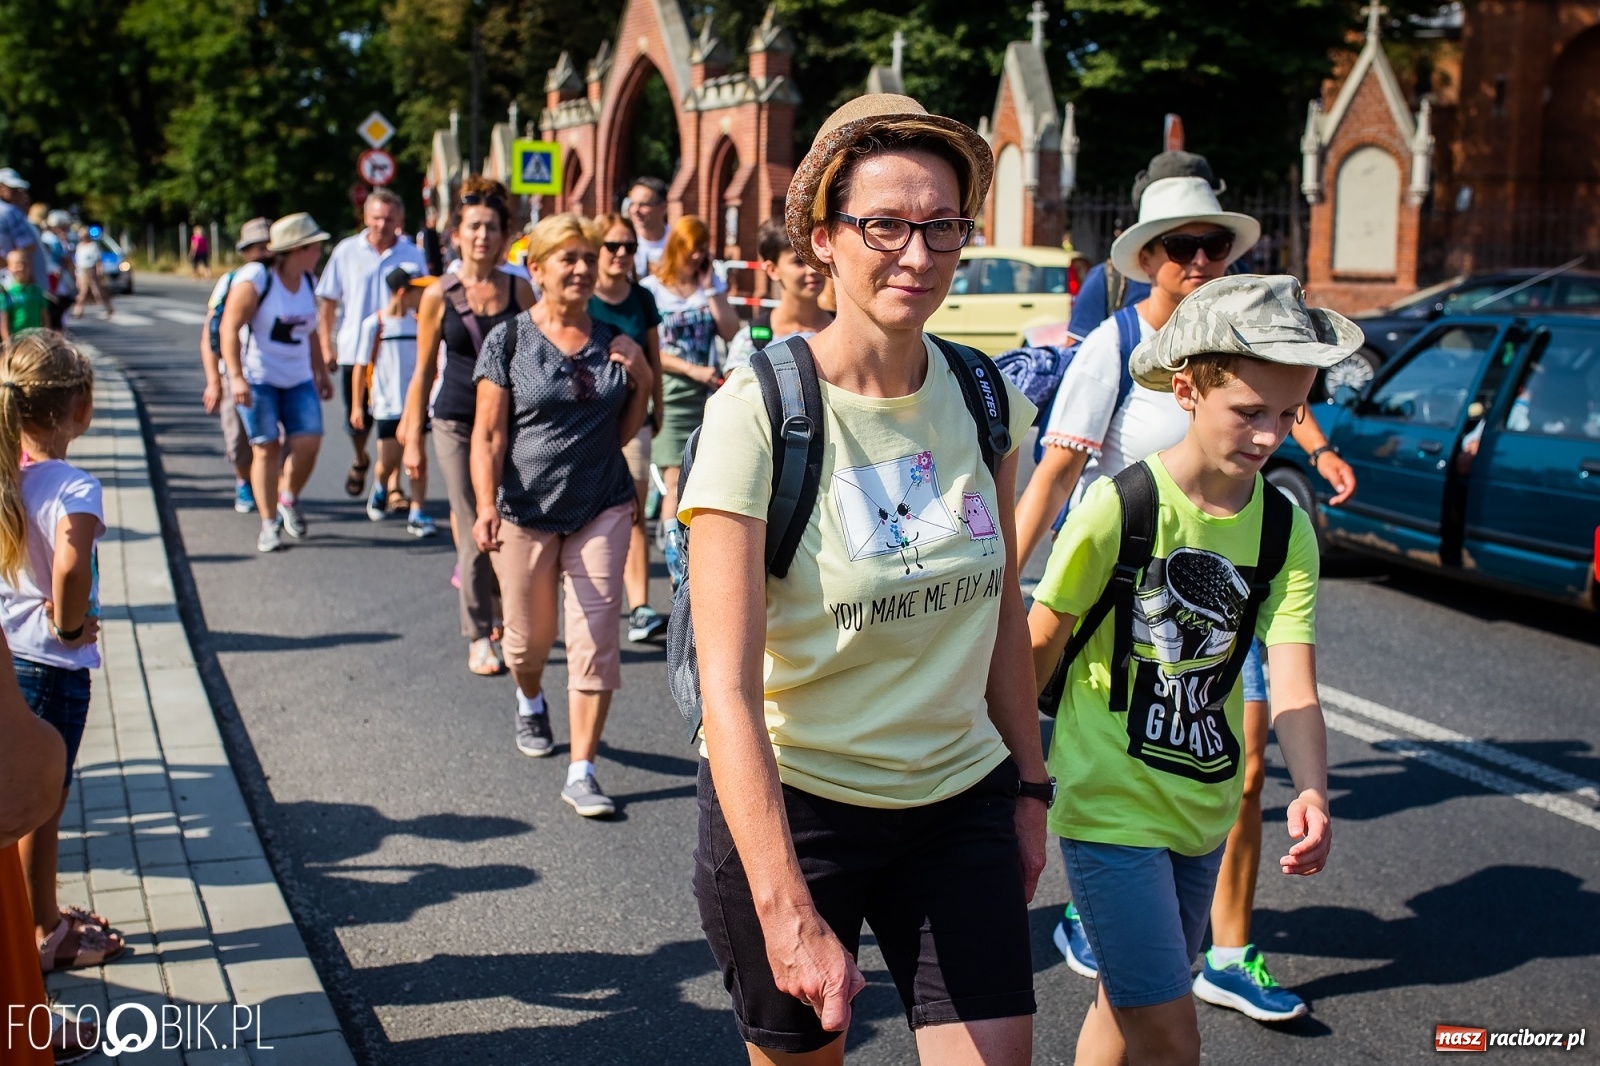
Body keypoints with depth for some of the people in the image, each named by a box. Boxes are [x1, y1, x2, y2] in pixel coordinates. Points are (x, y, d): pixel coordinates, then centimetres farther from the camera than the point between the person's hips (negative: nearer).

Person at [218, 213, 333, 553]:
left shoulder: (308, 282, 8)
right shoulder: (255, 279, -12)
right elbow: (230, 327, -15)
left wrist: (321, 373, 20)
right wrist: (236, 376, -22)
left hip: (298, 378, 5)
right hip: (258, 377, -5)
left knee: (308, 441, -8)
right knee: (266, 448, -3)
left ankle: (289, 500, 18)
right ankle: (269, 523, 6)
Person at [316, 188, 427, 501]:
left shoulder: (413, 255, 1)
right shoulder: (346, 251, 2)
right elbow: (327, 302, 5)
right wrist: (326, 345, -1)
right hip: (354, 350, 1)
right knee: (357, 419, 9)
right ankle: (360, 461, 39)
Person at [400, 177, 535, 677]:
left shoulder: (519, 290, 3)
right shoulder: (439, 295, -1)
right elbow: (423, 372, 4)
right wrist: (412, 438, 3)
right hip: (457, 424, -1)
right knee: (475, 533, -2)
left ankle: (504, 621, 27)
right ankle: (479, 639, 10)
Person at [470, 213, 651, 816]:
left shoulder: (613, 342, 5)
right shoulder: (509, 340, -5)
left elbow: (621, 435, 11)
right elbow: (488, 435, -7)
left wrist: (642, 383, -4)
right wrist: (486, 507, -19)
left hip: (602, 509, 2)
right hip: (526, 513, -2)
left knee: (595, 640, -6)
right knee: (530, 636, 14)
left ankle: (581, 773, 0)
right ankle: (530, 702, 49)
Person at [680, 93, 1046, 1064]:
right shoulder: (759, 412, -18)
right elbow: (727, 685, -23)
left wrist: (1029, 788, 13)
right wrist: (789, 914, -28)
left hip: (960, 802, 4)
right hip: (790, 801, -4)